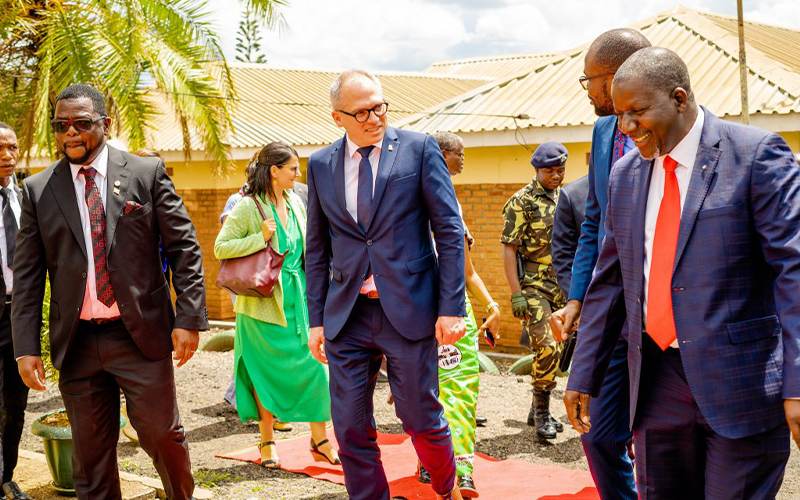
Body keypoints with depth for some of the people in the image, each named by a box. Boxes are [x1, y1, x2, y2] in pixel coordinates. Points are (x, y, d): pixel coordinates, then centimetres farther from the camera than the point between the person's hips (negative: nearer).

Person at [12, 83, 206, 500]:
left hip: (141, 336, -2)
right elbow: (27, 276, 5)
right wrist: (26, 347, -3)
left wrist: (189, 318, -8)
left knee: (161, 434, 4)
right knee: (90, 452, 8)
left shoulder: (147, 173, 2)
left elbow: (184, 249, 0)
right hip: (77, 342, 2)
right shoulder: (37, 190, 6)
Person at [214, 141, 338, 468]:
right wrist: (260, 238, -21)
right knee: (267, 372, 4)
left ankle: (320, 442, 10)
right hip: (265, 302, -5)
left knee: (315, 364, 0)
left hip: (299, 297, 5)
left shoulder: (295, 201, 10)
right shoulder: (248, 207, -10)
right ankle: (267, 444, 19)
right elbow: (220, 248, -12)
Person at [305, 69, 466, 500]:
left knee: (421, 419, 7)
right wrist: (317, 319, 9)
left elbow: (449, 231, -3)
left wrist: (451, 307, -8)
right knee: (351, 431, 5)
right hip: (347, 315, 3)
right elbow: (317, 250, 13)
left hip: (408, 310, -3)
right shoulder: (321, 165, 8)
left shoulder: (419, 149, -1)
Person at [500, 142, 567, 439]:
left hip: (561, 286, 7)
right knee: (547, 348, -16)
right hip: (533, 284, -6)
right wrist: (516, 293, -18)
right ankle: (542, 414, -5)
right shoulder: (521, 202, -7)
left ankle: (537, 411, 22)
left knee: (552, 349, 10)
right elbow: (508, 248, -11)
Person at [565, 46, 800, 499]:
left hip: (741, 382, -5)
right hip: (658, 383, 5)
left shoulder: (757, 155, -8)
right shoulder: (625, 175, 10)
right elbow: (609, 282, 15)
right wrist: (583, 377, 13)